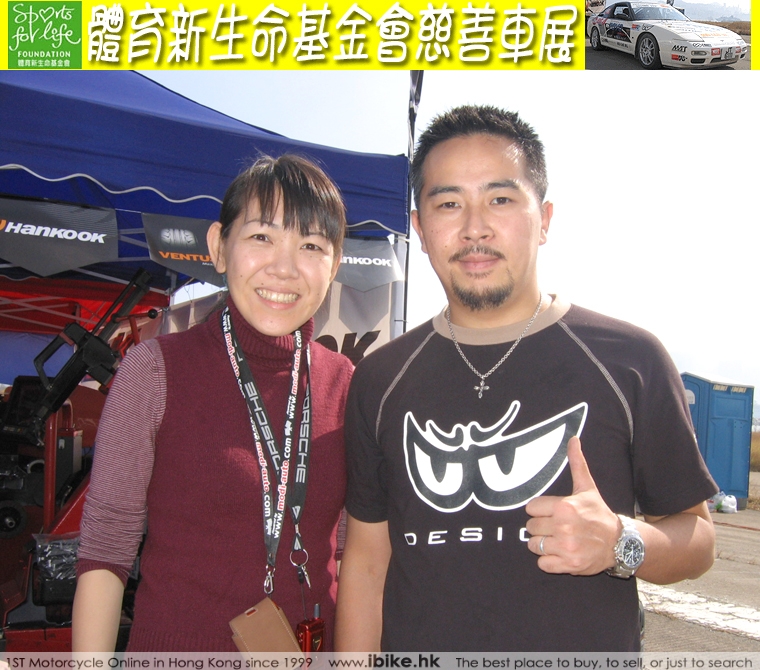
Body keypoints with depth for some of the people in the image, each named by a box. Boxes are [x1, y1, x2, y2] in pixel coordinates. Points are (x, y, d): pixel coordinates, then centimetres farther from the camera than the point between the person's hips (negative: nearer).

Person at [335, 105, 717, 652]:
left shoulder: (630, 361, -10)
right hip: (416, 645, 2)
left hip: (590, 648, -1)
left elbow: (698, 537, -3)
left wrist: (622, 543, -22)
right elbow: (366, 558, 1)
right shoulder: (380, 380, -2)